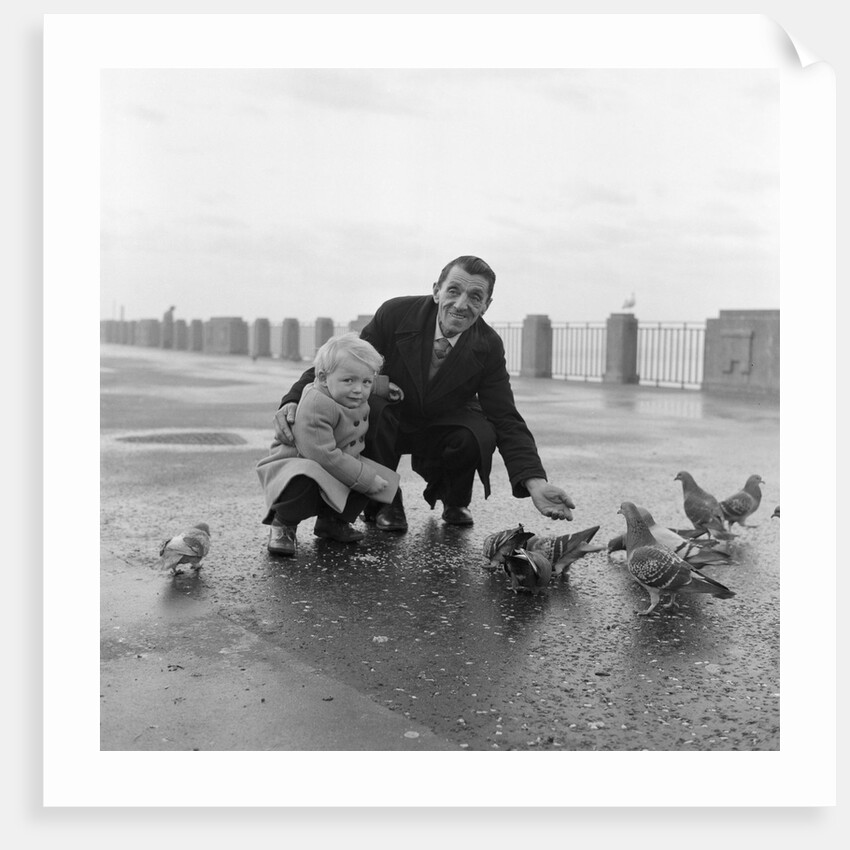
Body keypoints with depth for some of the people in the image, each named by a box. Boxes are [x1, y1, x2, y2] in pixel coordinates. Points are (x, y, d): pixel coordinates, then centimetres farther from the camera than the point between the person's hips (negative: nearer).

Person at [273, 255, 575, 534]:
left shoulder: (489, 347, -15)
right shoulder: (395, 314, -21)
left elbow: (506, 419, -17)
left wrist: (535, 483, -33)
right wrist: (294, 401, -37)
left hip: (444, 431, 2)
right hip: (384, 424, -1)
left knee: (481, 435, -30)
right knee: (370, 405, -34)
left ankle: (453, 501, 6)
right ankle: (383, 502, -8)